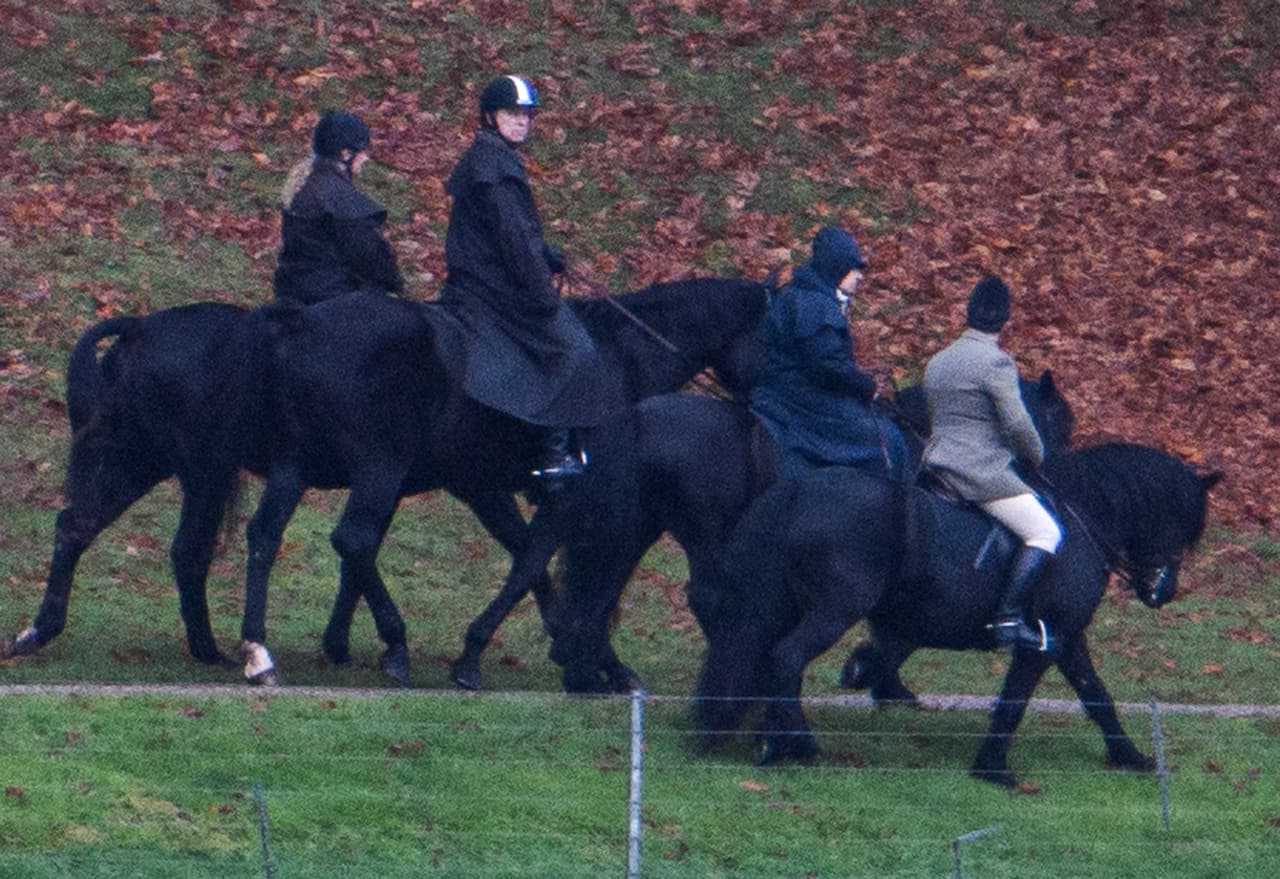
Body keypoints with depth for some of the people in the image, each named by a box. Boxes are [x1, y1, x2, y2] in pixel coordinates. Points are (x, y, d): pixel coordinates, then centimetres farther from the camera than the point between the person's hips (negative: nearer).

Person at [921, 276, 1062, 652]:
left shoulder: (937, 362, 16)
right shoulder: (996, 363, -11)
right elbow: (1017, 423, -17)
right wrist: (1037, 457, 3)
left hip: (938, 466, 9)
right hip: (983, 472, -9)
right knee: (1045, 532, -8)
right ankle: (1009, 617, -21)